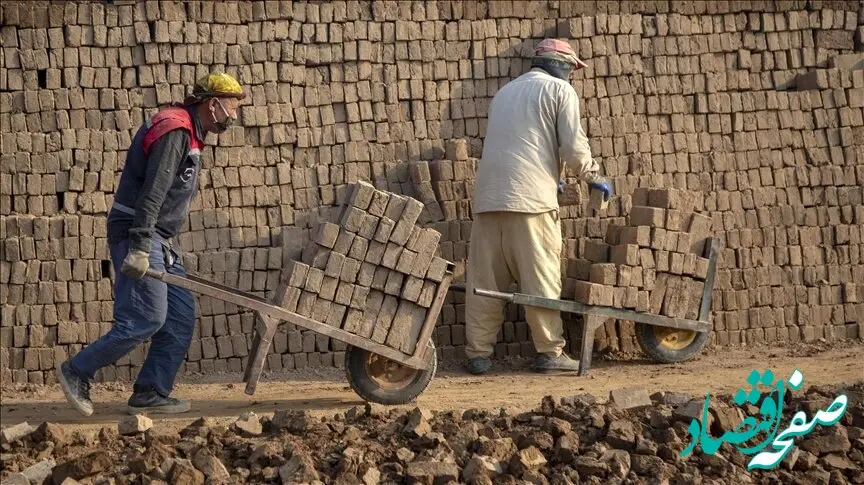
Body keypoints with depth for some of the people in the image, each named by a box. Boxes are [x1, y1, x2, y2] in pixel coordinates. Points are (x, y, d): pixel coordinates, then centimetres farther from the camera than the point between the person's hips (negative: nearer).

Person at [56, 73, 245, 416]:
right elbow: (152, 192, -24)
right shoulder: (174, 131, -15)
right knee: (146, 319, -12)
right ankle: (76, 372, -1)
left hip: (159, 240, 11)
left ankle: (151, 393, 8)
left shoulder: (187, 133, 17)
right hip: (138, 236, -11)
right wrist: (139, 248, -29)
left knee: (181, 317, 6)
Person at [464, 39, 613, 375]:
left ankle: (478, 353, 4)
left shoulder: (505, 92, 27)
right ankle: (550, 351, 1)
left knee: (485, 279, 5)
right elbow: (573, 145, -2)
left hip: (489, 195, 6)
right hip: (530, 196, -6)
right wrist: (594, 177, 14)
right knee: (541, 278, -1)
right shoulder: (559, 89, 7)